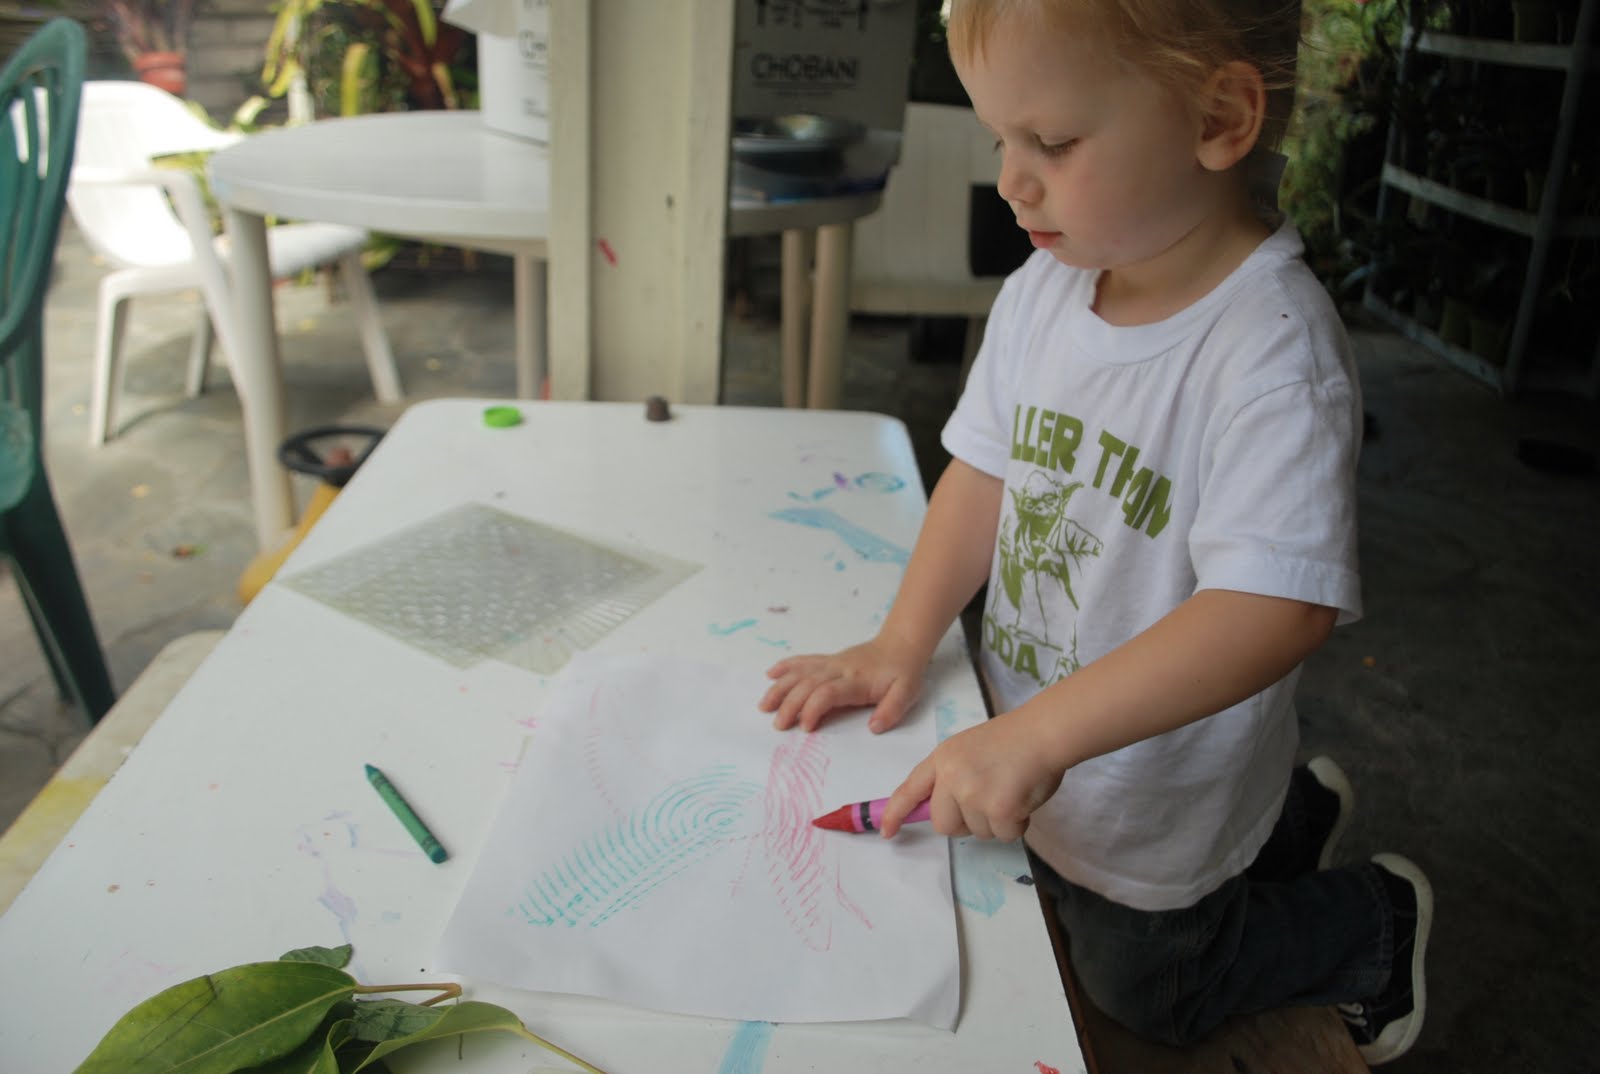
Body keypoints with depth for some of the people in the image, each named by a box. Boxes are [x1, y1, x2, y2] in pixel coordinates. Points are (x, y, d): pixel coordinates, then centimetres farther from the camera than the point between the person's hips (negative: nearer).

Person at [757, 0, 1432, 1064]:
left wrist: (1036, 736, -42)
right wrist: (904, 641, -10)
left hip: (1160, 794, -7)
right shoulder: (1041, 291, -9)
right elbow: (987, 469, -2)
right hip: (1030, 750, 7)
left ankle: (1376, 920, 39)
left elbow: (1276, 607, -38)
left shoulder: (1274, 352, -31)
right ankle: (1294, 815, 47)